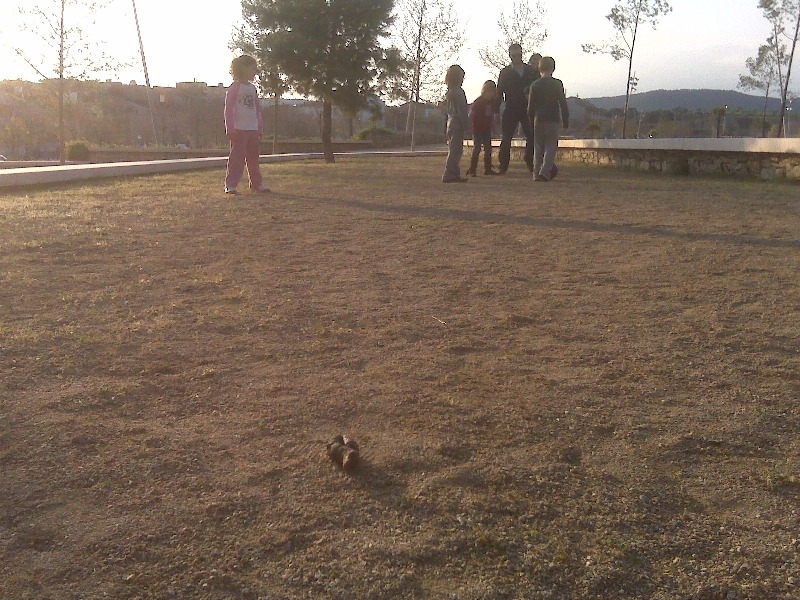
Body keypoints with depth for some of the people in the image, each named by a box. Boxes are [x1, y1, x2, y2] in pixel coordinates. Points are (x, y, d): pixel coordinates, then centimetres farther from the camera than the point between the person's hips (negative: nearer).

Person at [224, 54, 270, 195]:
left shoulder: (253, 88, 14)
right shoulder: (234, 87, -5)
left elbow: (258, 109, 18)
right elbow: (228, 109, -8)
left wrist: (260, 128, 14)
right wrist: (230, 129, -13)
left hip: (253, 129, 6)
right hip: (239, 129, -6)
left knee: (253, 156, 12)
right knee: (237, 157, -5)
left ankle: (257, 183, 20)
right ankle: (230, 185, -1)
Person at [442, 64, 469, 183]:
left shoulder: (448, 92, 15)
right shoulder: (458, 92, -12)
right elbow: (462, 111, -17)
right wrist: (466, 125, -15)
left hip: (451, 123, 9)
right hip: (457, 125, -9)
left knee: (453, 150, 12)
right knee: (455, 150, -8)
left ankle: (454, 175, 15)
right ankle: (449, 175, -10)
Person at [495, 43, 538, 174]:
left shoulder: (531, 71, 10)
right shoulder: (505, 72, 5)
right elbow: (499, 93, 3)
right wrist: (496, 111, -4)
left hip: (527, 109, 2)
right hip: (511, 110, -2)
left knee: (532, 137, -3)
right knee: (506, 138, -2)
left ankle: (530, 162, 11)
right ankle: (503, 165, 5)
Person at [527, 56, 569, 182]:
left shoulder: (535, 85, 2)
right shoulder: (557, 84, -1)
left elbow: (531, 105, 4)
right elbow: (563, 103, -1)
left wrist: (531, 119, 15)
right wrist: (566, 119, 6)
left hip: (539, 119, 2)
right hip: (553, 119, -2)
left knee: (538, 147, 7)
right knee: (551, 146, 1)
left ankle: (536, 173, 5)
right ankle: (545, 171, -14)